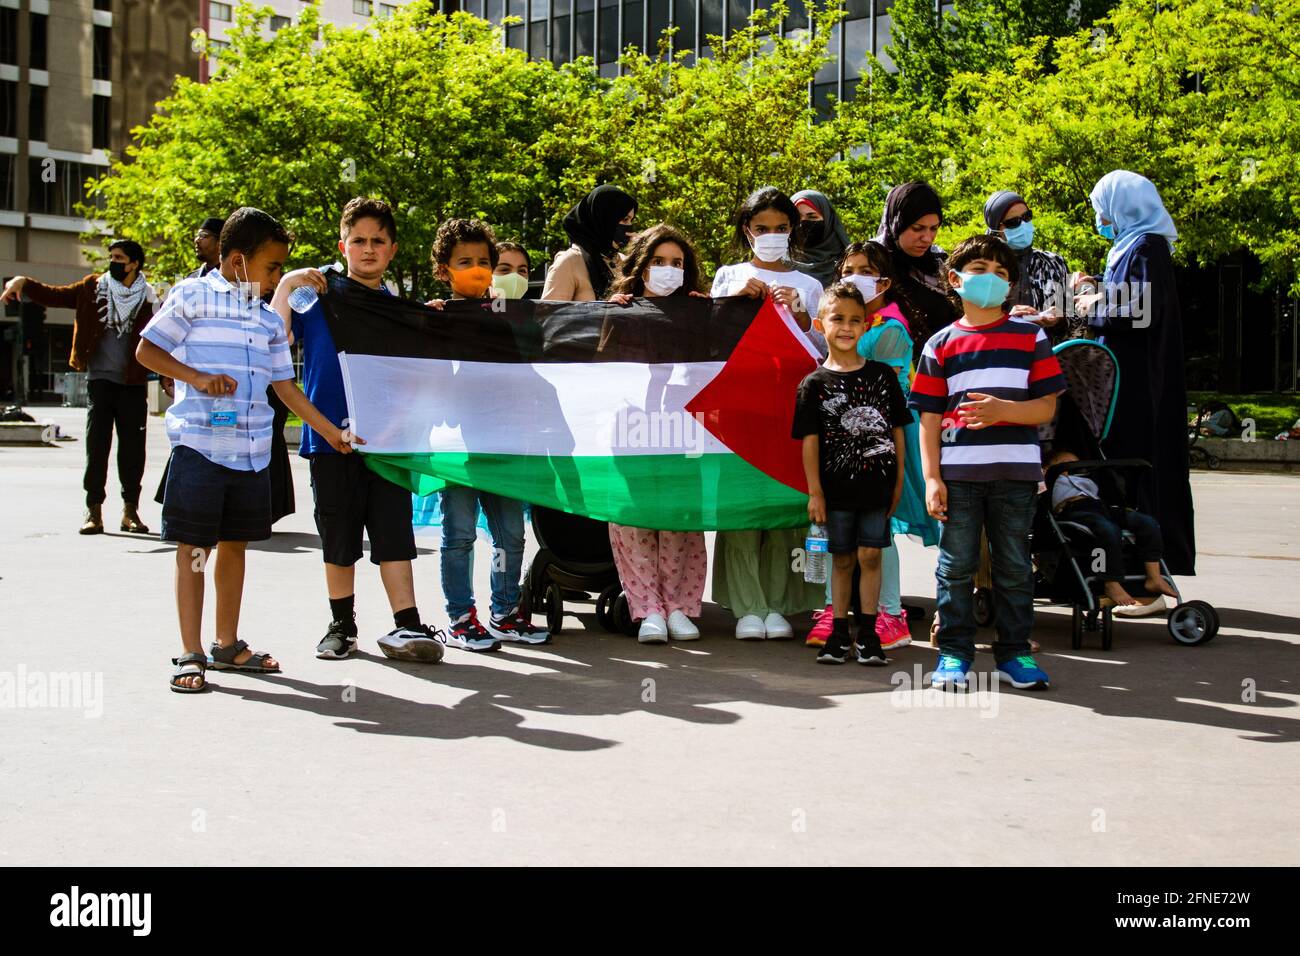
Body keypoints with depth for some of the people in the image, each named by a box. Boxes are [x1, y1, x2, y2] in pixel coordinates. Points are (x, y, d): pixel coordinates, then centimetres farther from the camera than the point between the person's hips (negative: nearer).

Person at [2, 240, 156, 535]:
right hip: (99, 380, 1)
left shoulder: (148, 299, 0)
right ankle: (94, 510, 4)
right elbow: (53, 295, 8)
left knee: (132, 447, 2)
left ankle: (130, 510, 12)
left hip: (133, 385, -1)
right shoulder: (93, 288, 6)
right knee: (96, 445, -1)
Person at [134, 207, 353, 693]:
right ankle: (190, 654, 2)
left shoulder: (269, 320, 15)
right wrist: (196, 377, -17)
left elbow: (285, 386, 17)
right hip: (200, 446, -6)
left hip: (253, 450, 6)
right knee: (192, 548, -2)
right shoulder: (193, 296, -1)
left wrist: (331, 432, 13)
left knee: (234, 544, 13)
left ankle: (227, 645, 23)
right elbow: (146, 349, -2)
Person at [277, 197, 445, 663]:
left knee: (394, 532, -3)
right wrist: (287, 287, -14)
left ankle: (406, 625, -4)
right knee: (338, 538, 7)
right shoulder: (316, 296, 3)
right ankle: (341, 624, 19)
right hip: (331, 434, -1)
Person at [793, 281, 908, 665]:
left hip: (877, 485, 0)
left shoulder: (883, 375, 4)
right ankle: (839, 632, 17)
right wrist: (815, 492, -5)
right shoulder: (814, 384, 0)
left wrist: (899, 480, 4)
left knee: (870, 556, 1)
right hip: (837, 487, 0)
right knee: (842, 559, 9)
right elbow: (810, 441, -2)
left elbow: (897, 430, 7)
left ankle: (867, 632, 8)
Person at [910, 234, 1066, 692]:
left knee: (1014, 566, 6)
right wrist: (931, 477, -4)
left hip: (1015, 473, 0)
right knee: (956, 565, 3)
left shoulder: (1031, 338, 8)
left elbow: (1047, 408, 2)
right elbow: (929, 418, 4)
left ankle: (1015, 653, 15)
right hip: (958, 473, 0)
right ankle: (954, 653, 11)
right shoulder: (941, 345, 7)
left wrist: (1002, 409, -17)